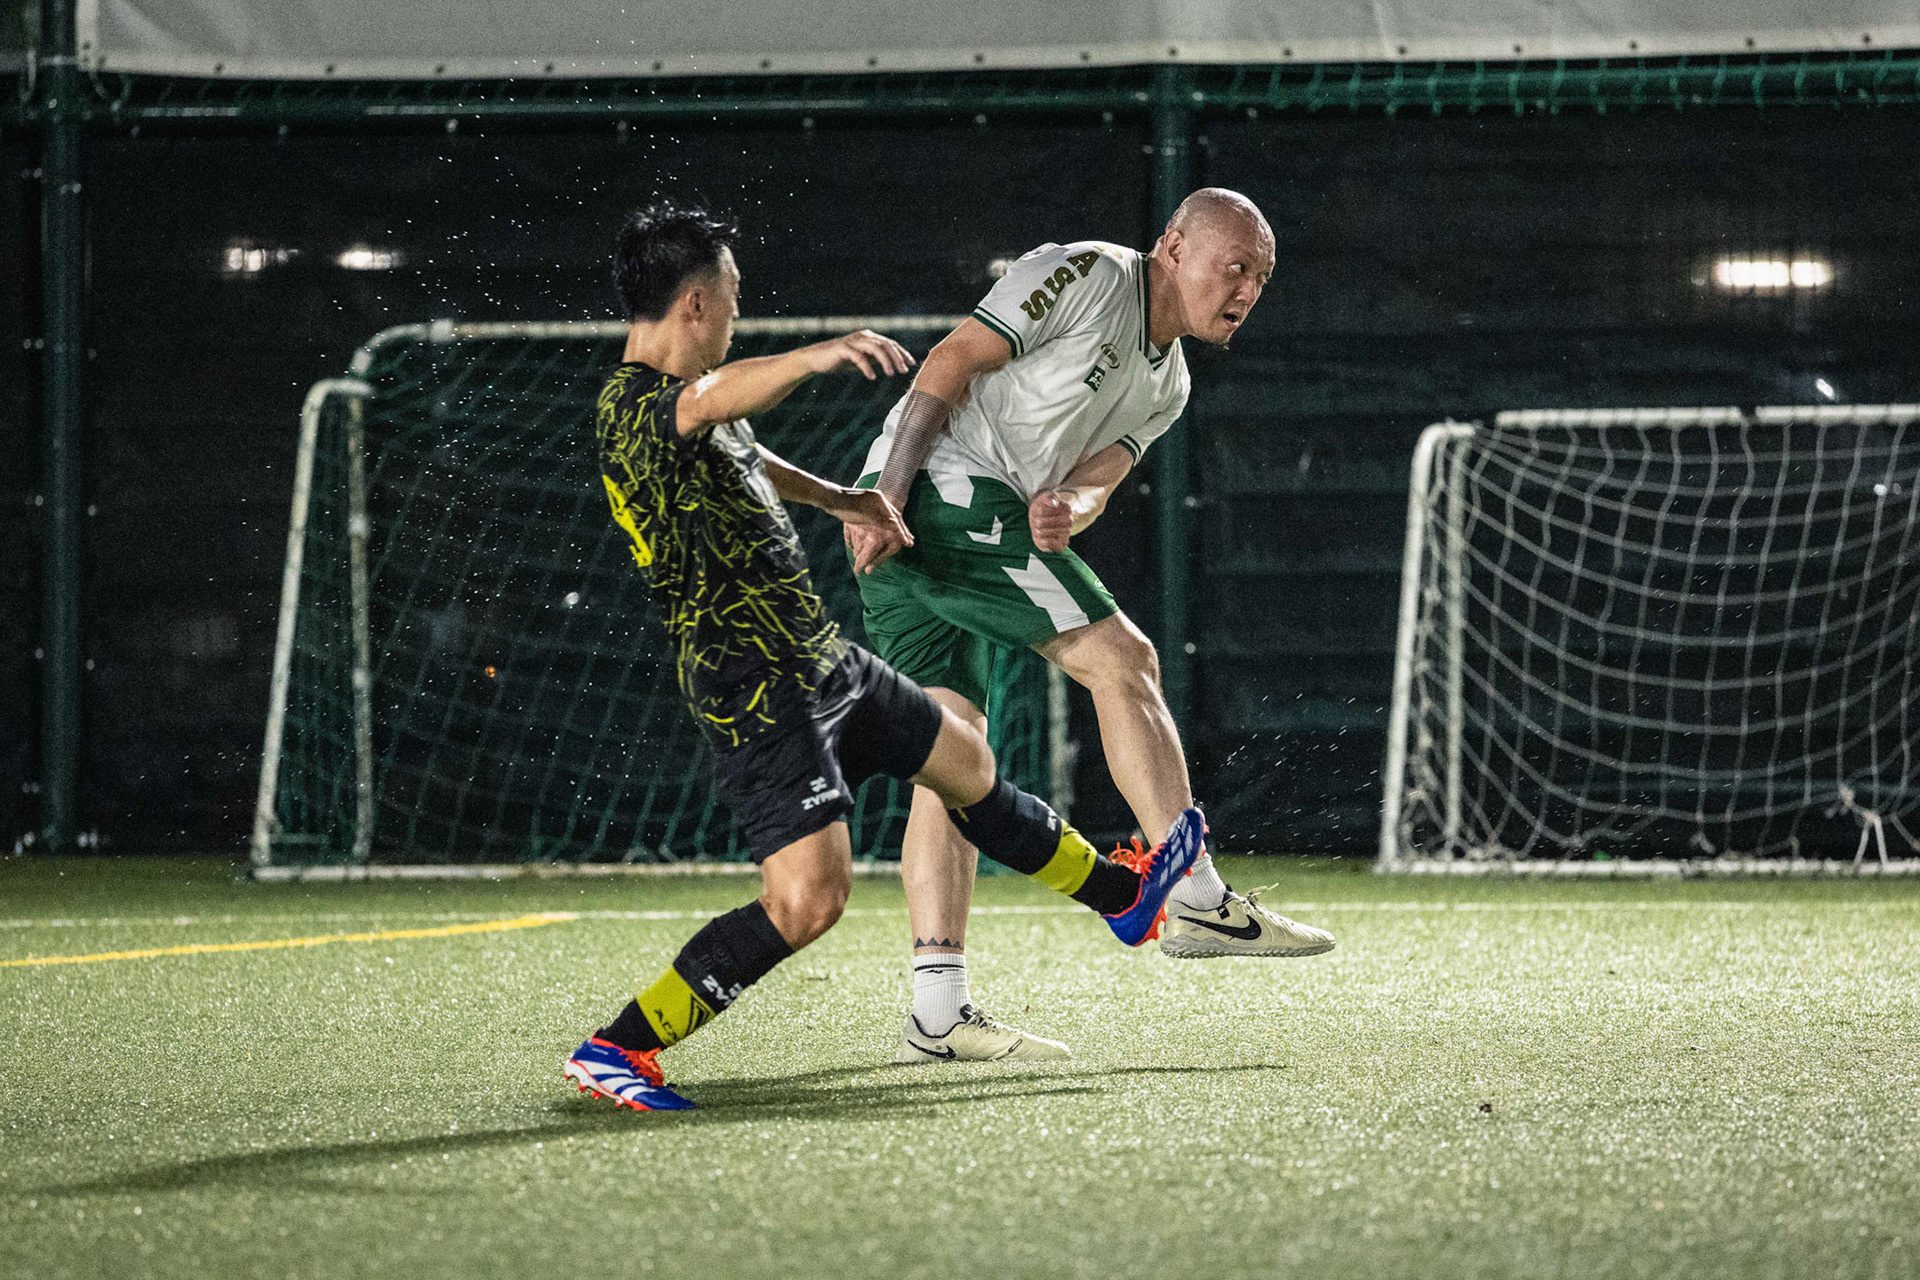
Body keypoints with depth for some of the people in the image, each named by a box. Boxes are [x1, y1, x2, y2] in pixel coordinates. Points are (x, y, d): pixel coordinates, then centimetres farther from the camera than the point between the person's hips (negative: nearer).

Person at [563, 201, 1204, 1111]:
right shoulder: (631, 407, -23)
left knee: (962, 761, 26)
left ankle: (1120, 896, 48)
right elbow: (713, 402, -47)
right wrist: (818, 357, -62)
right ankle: (615, 1050, -14)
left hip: (818, 659, 11)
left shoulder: (678, 401, 10)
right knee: (809, 897, -19)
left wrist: (840, 500, 38)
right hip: (754, 691, -11)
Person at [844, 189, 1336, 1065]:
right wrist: (887, 499, -20)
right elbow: (948, 366, -11)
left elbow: (1095, 478, 8)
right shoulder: (1086, 276, -6)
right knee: (1121, 660, -10)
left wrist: (1064, 507, -18)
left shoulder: (1166, 383, 20)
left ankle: (936, 1013, -2)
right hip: (945, 491, -10)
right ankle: (1198, 901, -10)